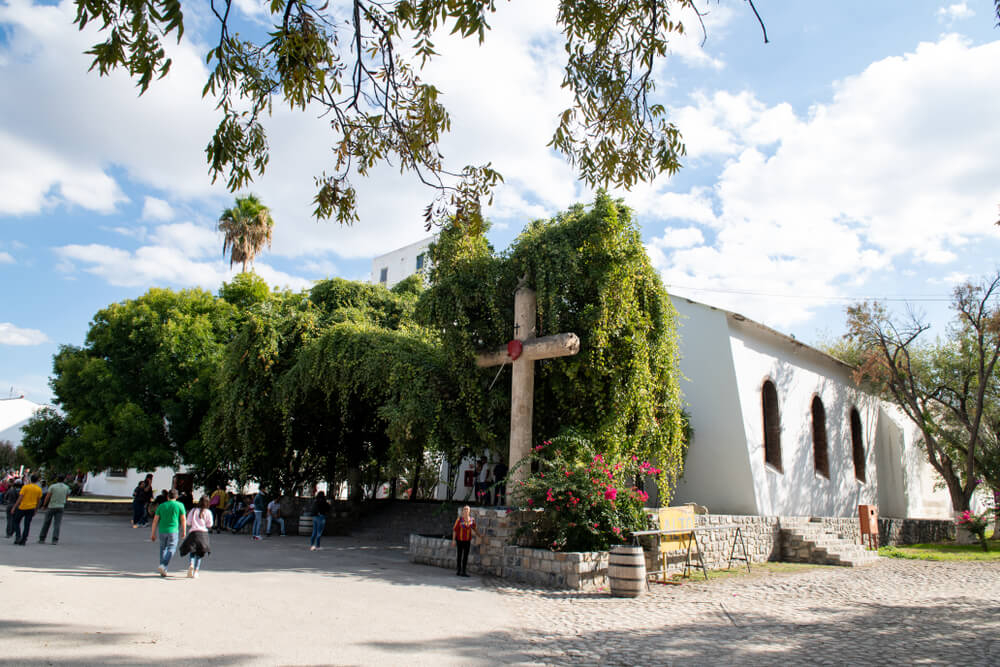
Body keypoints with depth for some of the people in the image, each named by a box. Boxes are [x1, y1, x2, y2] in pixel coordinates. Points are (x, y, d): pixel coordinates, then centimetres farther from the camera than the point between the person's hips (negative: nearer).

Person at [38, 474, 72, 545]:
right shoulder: (66, 487, 2)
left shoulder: (52, 486, -7)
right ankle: (55, 540, -6)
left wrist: (44, 505, 6)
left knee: (46, 523, 10)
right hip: (60, 507, 2)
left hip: (51, 506, -2)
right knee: (57, 524, 2)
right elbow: (67, 497, 14)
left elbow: (47, 497, -7)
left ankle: (42, 539, 16)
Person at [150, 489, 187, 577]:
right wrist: (184, 531, 10)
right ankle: (163, 566, -20)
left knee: (163, 549, 13)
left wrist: (153, 533, 13)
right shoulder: (179, 505, 1)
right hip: (173, 530, -3)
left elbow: (155, 520, 7)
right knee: (171, 549, 0)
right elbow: (183, 519, 1)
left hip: (162, 530, 3)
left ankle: (163, 571, 13)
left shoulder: (161, 506, 9)